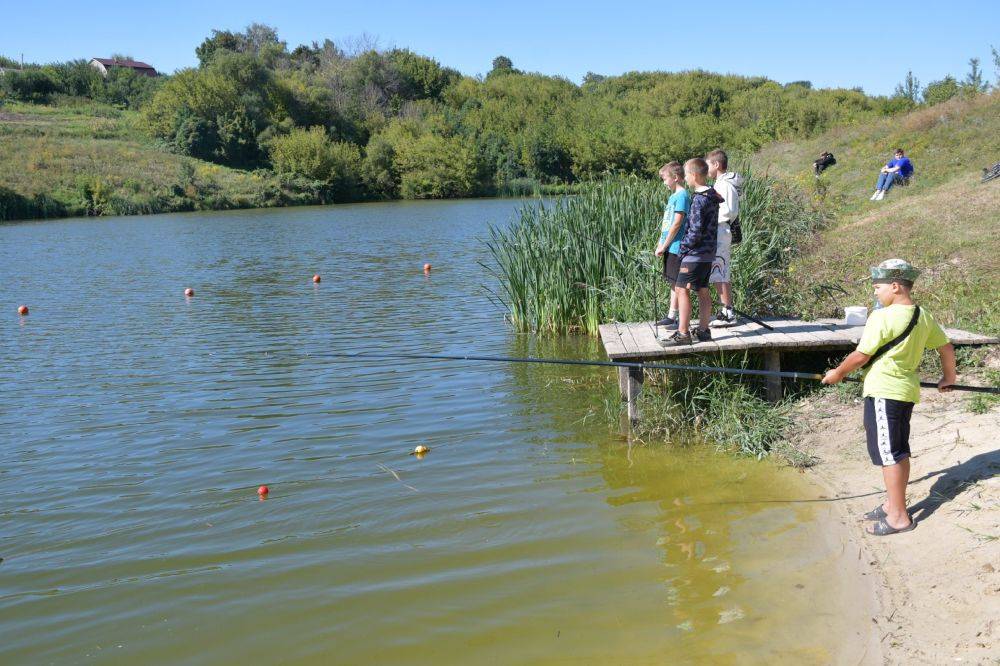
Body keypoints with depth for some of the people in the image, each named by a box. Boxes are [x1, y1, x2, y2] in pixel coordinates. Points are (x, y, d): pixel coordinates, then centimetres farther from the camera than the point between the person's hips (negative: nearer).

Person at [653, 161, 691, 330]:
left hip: (676, 247, -9)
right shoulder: (673, 196, 15)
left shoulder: (682, 196, -14)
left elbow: (676, 224, -19)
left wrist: (663, 246, -15)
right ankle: (671, 316, 22)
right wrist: (660, 244, 14)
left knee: (678, 283, -6)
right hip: (670, 247, 9)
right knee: (673, 282, 14)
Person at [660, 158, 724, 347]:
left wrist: (684, 247, -8)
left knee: (682, 289, -7)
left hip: (696, 253, -10)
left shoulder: (699, 199, -18)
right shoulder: (713, 196, 11)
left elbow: (695, 231, -21)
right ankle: (703, 331, 19)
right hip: (708, 253, 10)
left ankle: (683, 333, -8)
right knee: (703, 291, 13)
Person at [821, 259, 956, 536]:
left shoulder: (882, 317, -18)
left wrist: (838, 373, 4)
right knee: (899, 452, 16)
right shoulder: (924, 317, 7)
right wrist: (948, 377, 32)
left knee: (889, 454, -2)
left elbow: (861, 356, -13)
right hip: (908, 391, 9)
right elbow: (947, 348, 16)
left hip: (883, 392, -9)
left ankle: (898, 517, 4)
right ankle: (893, 505, 28)